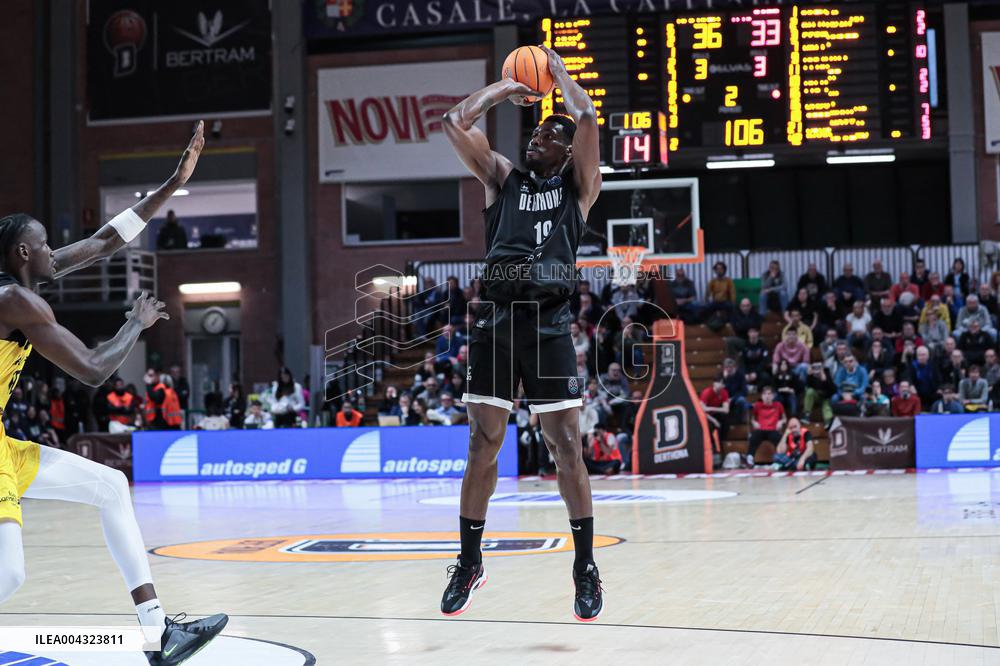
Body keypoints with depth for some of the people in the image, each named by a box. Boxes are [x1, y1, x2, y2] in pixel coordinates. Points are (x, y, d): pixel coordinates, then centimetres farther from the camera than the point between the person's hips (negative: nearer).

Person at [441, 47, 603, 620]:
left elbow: (588, 117, -3)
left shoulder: (577, 185, 11)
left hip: (549, 324, -3)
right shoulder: (502, 178, 19)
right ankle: (470, 563, 16)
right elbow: (455, 122, 11)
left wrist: (559, 71, 12)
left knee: (567, 445, -4)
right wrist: (504, 88, 19)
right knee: (483, 444, 5)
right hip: (497, 319, 3)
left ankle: (586, 568, 5)